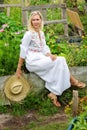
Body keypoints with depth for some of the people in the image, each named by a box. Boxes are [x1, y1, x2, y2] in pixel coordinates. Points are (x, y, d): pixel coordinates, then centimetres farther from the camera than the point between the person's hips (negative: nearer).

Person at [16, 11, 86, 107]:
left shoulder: (41, 33, 14)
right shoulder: (29, 34, -9)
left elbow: (45, 48, 12)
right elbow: (23, 51, -10)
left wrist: (50, 55, -11)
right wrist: (19, 69, -11)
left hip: (41, 60, 7)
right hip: (32, 62, -7)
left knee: (57, 67, -20)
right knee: (60, 61, -19)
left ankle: (53, 94, -19)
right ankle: (72, 81, -3)